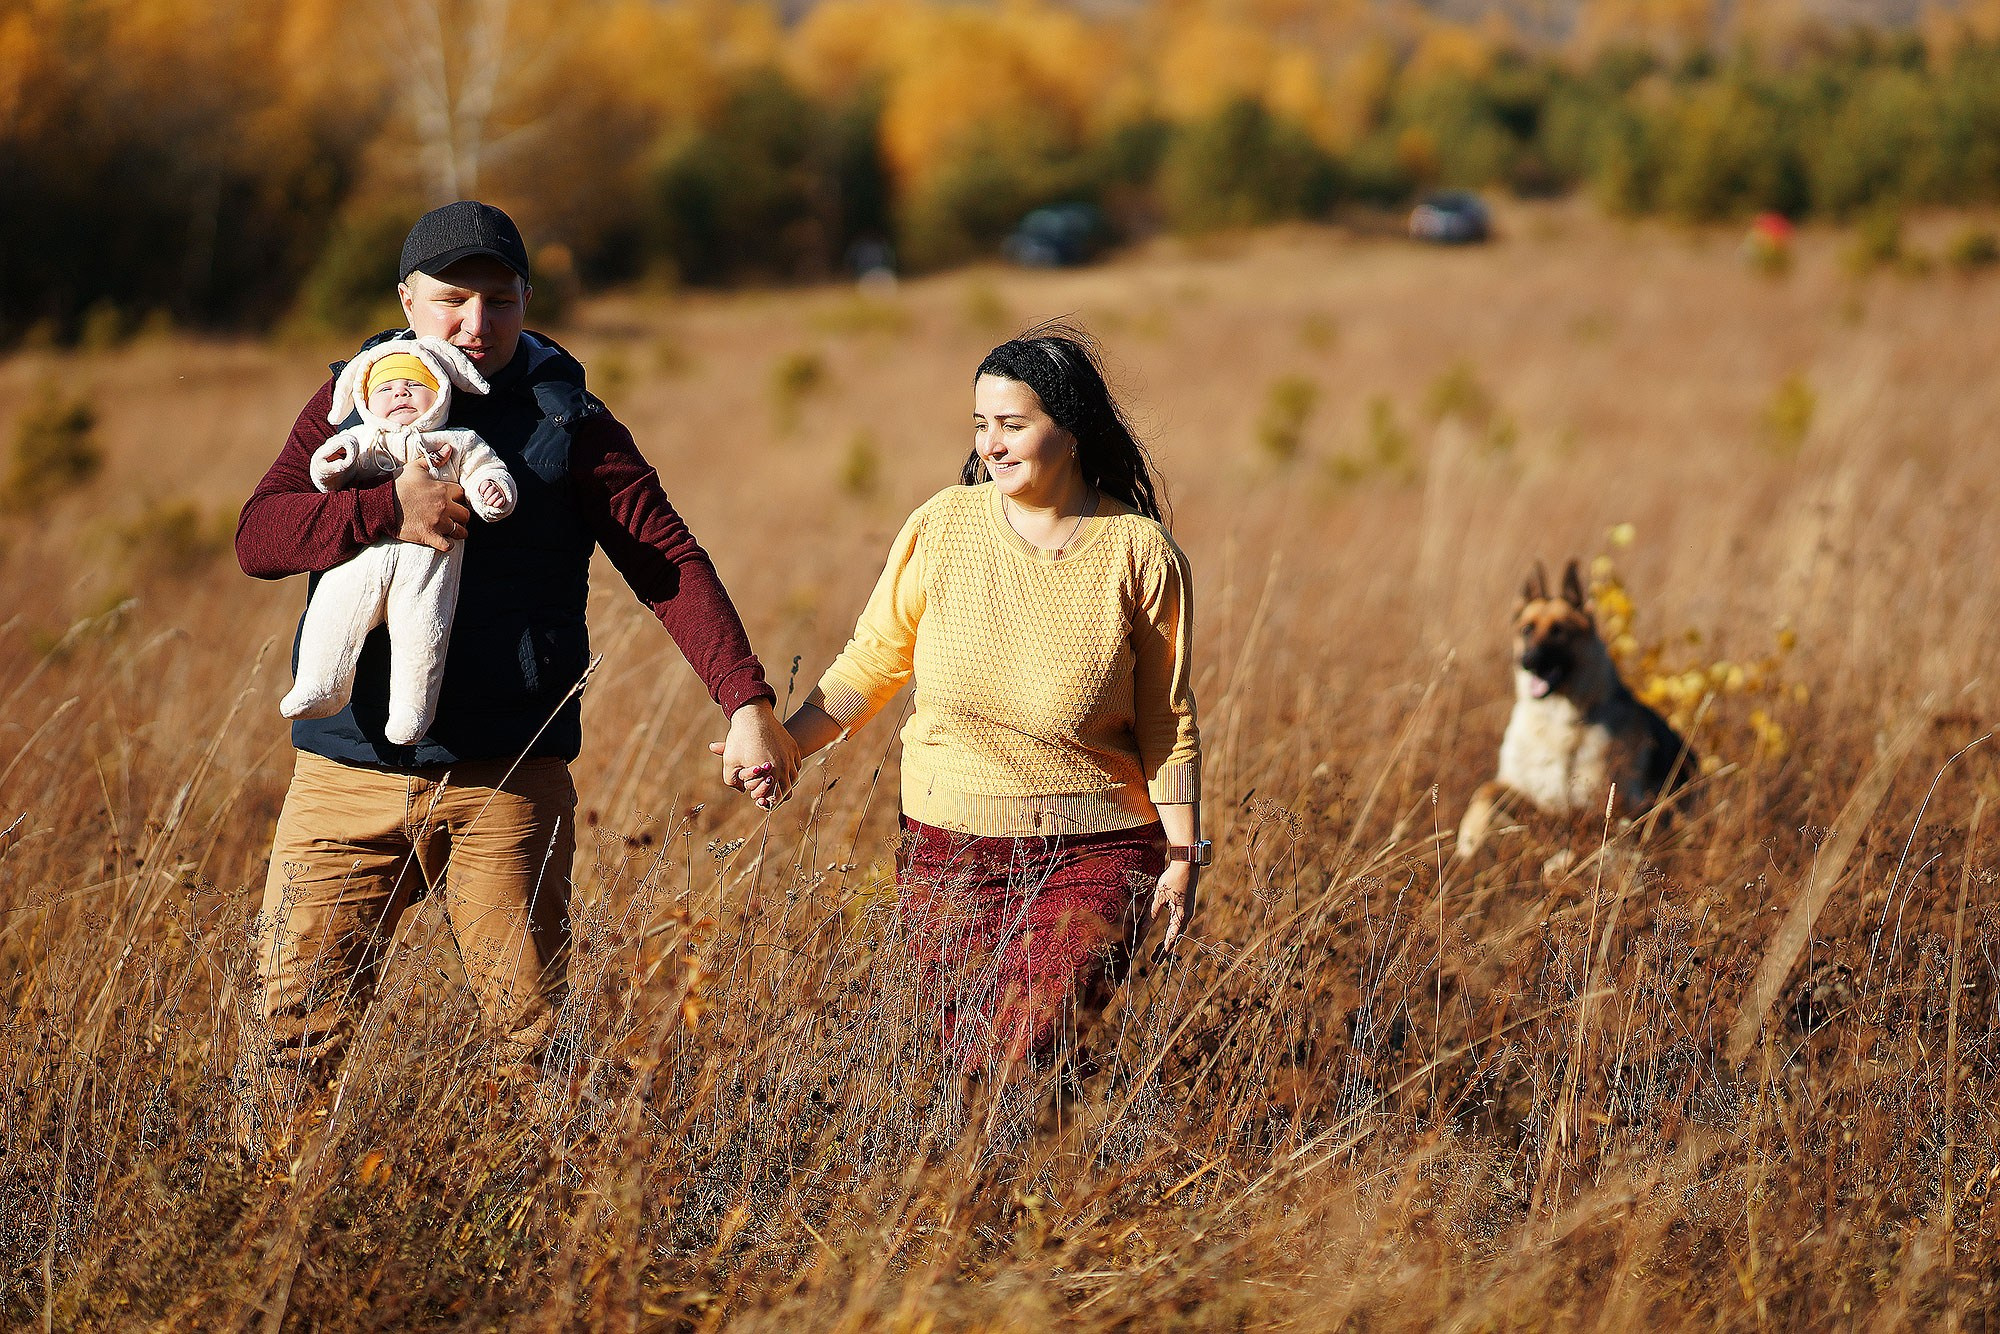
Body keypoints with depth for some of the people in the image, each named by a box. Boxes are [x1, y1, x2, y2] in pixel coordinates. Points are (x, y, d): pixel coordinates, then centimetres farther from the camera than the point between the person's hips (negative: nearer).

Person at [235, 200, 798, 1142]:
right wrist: (389, 509, -16)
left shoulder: (567, 423, 5)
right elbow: (257, 537, 0)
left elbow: (671, 566, 0)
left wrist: (746, 702, -12)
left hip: (506, 784, -1)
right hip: (347, 773, 1)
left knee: (536, 1031, -1)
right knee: (289, 1026, -1)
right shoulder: (352, 403, 11)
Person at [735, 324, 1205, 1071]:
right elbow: (869, 667, 6)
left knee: (1024, 1060, -16)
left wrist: (1184, 857, -2)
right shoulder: (941, 529, -1)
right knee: (967, 1061, 3)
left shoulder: (1141, 555, -5)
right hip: (947, 850, 2)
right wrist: (782, 745, -7)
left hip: (1092, 858, -2)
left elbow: (1166, 722, 1)